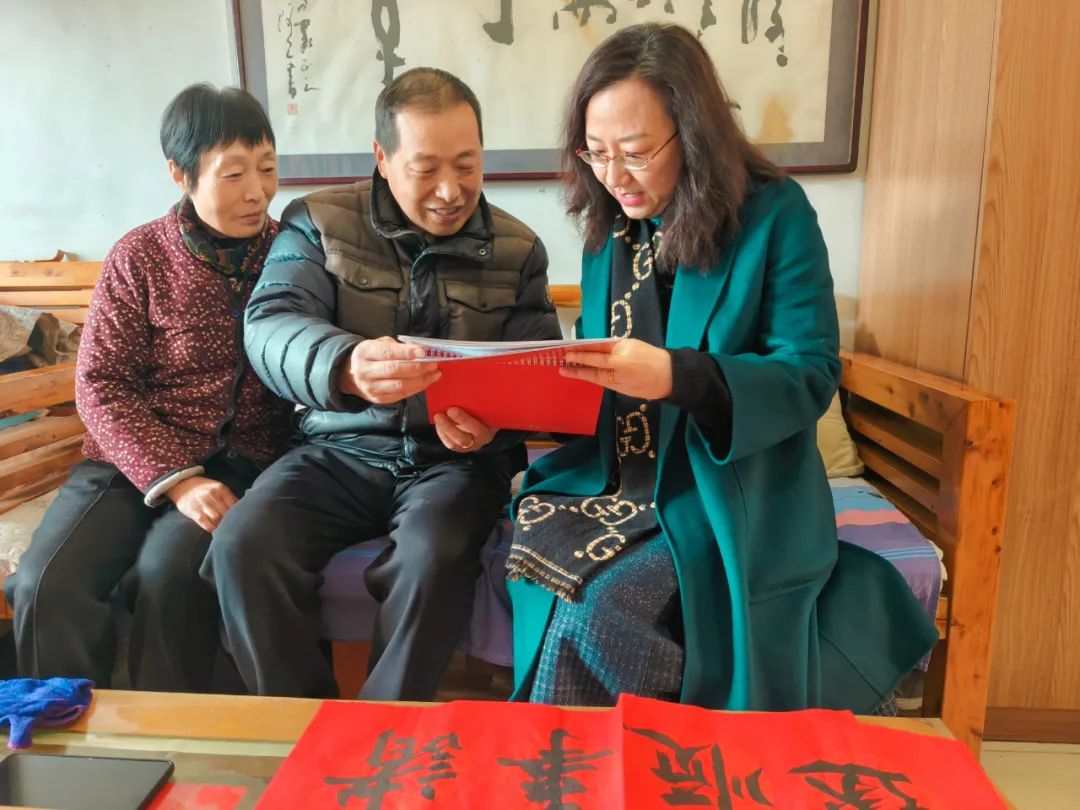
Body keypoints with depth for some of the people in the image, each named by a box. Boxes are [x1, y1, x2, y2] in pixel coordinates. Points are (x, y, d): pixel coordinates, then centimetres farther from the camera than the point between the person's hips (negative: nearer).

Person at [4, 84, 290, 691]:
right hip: (136, 456, 1)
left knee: (168, 576, -28)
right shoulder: (141, 257, 1)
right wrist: (176, 479, -16)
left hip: (245, 462, -1)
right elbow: (101, 385, -2)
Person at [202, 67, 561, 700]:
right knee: (242, 547, -23)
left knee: (433, 557, -31)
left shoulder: (518, 250, 5)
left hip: (455, 457, 0)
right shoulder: (319, 223, 2)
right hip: (341, 449, 1)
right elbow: (270, 325, -12)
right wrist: (346, 366, -36)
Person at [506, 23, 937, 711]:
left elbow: (811, 375, -12)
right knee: (536, 555, -23)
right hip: (611, 484, 5)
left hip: (731, 502, -5)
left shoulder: (774, 214, -6)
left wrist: (678, 376, -27)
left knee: (595, 612, -25)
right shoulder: (609, 229, 10)